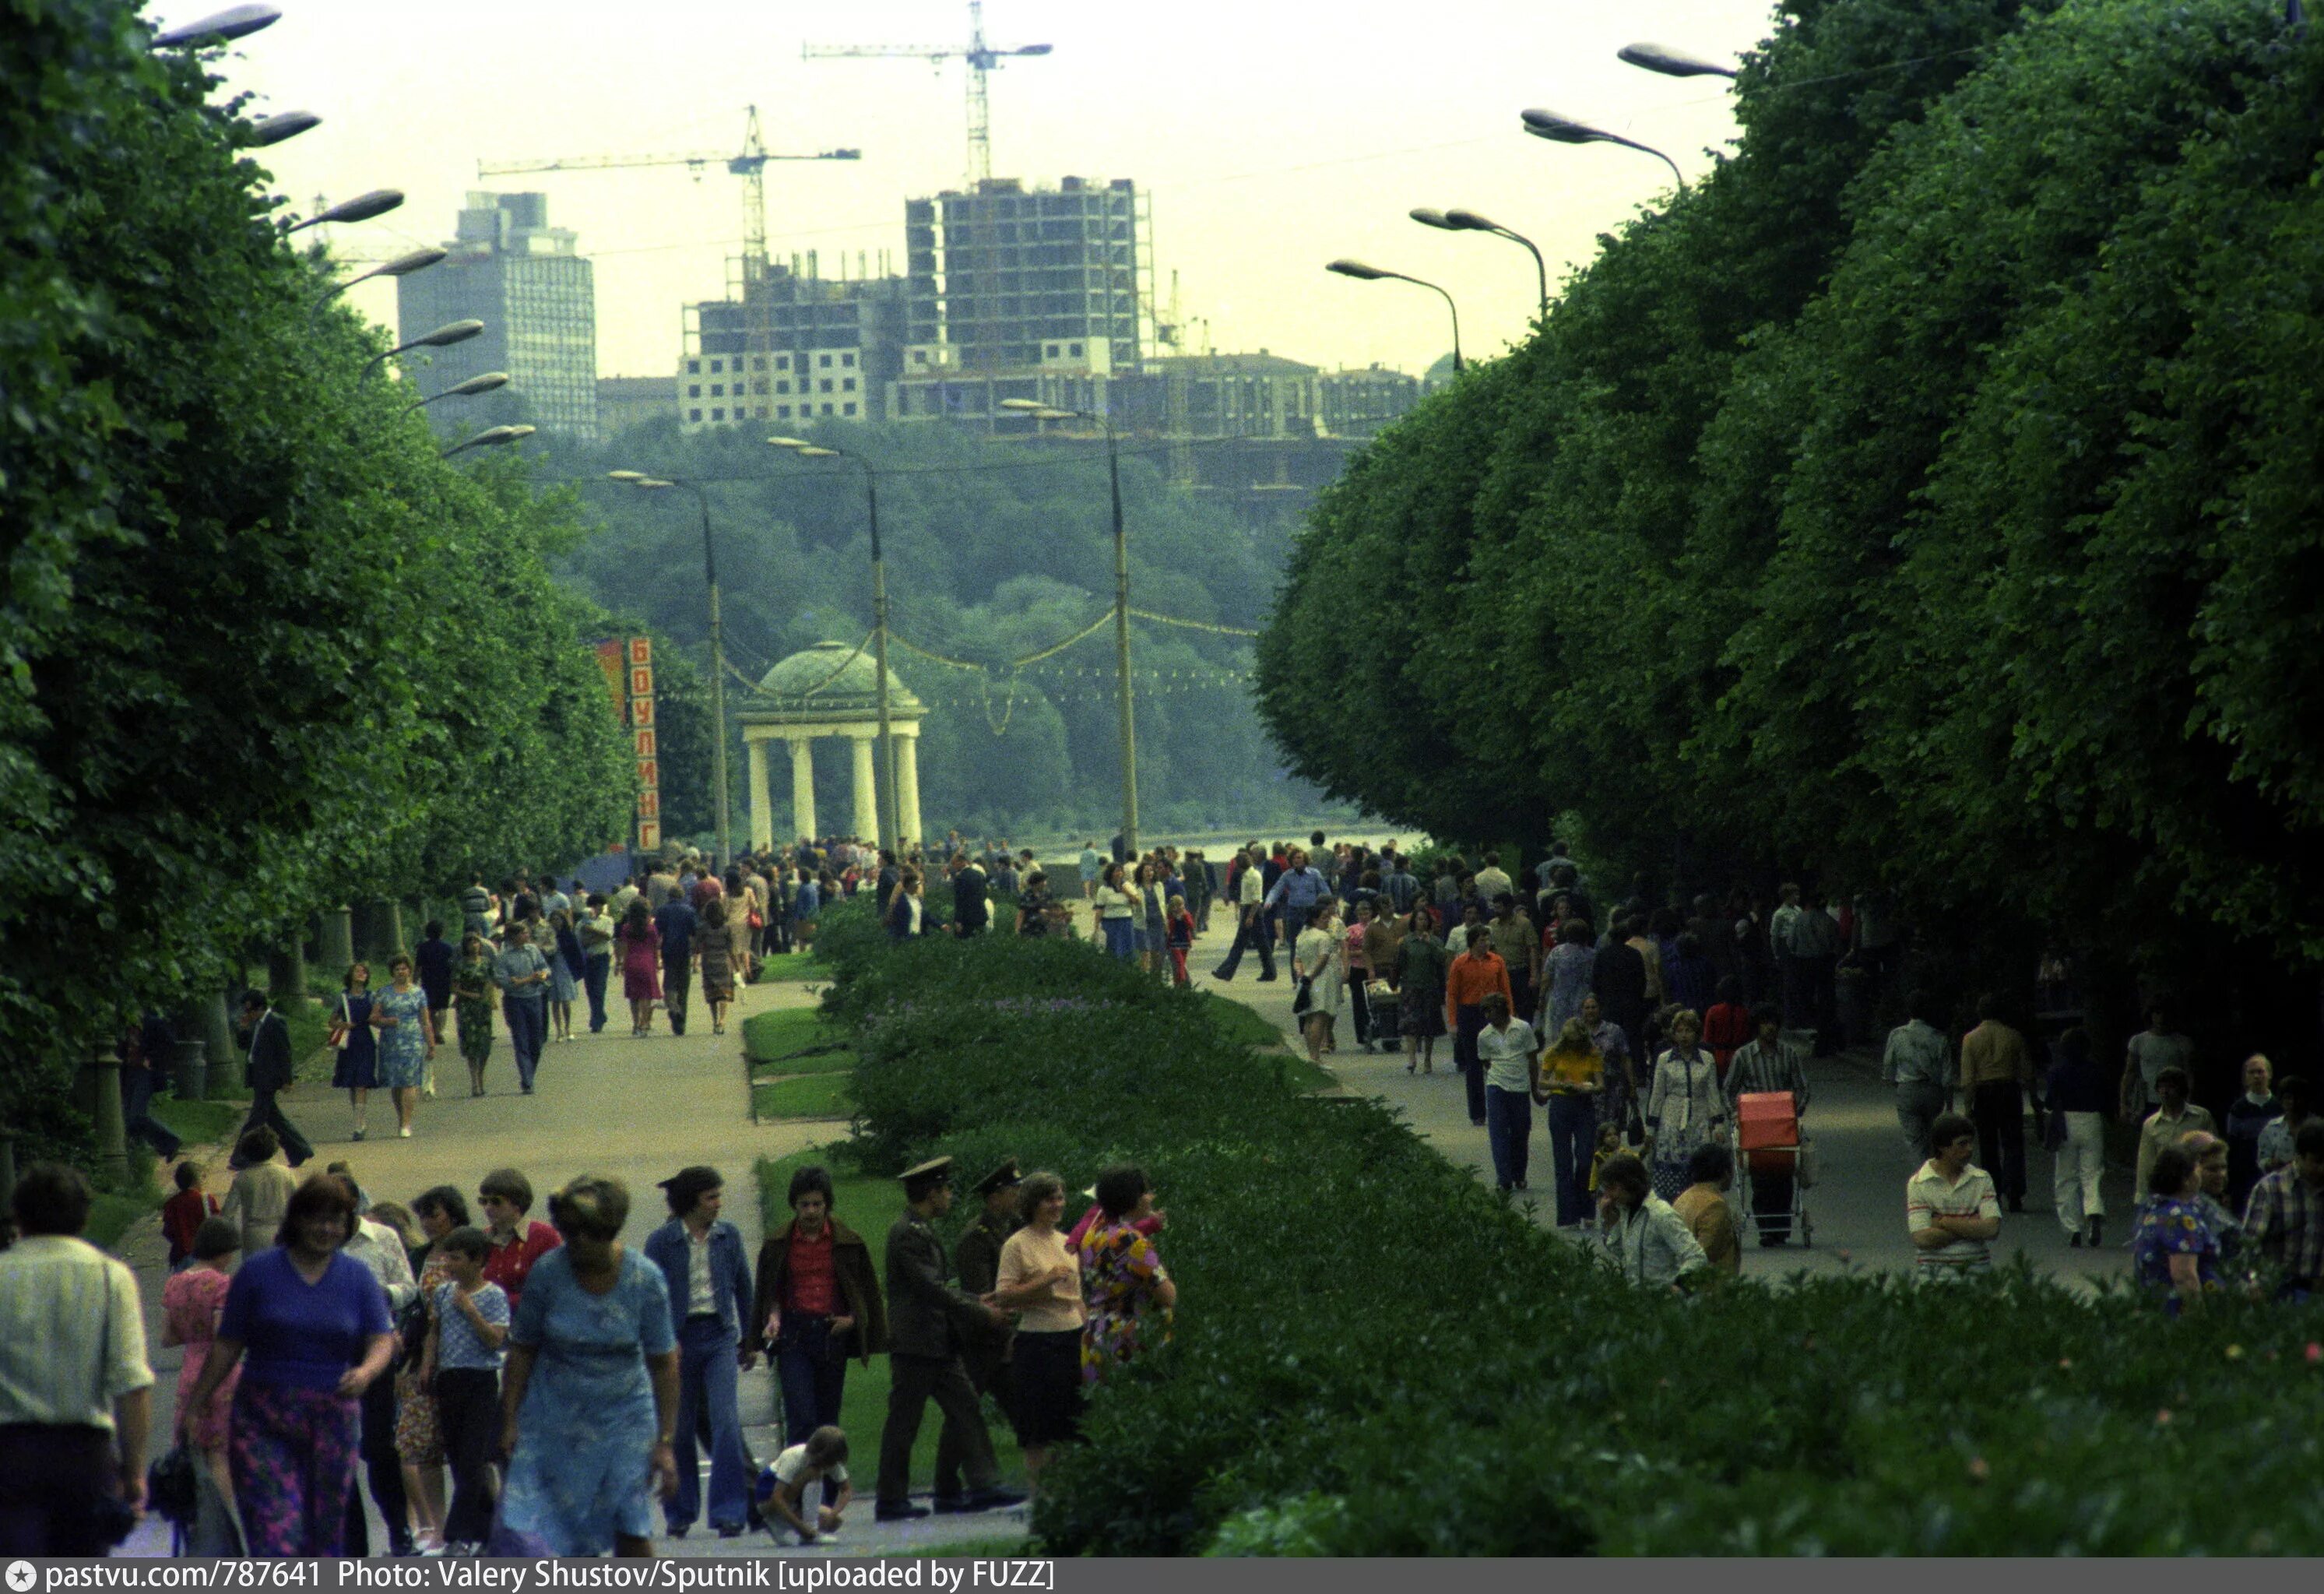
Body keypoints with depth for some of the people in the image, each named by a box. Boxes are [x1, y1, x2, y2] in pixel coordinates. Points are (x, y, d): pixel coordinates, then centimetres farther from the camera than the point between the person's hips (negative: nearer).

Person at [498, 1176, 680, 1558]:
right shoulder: (547, 1272, -12)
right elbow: (522, 1351, -3)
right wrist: (509, 1422, -5)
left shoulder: (645, 1279, -13)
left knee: (633, 1532, -6)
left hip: (624, 1415, 0)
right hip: (554, 1417, 0)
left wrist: (666, 1443, -11)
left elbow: (664, 1363, -8)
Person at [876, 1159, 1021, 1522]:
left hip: (939, 1344, 10)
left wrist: (980, 1302, 12)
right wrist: (981, 1312, -15)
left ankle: (984, 1485, 2)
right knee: (903, 1423, -2)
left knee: (966, 1412, 4)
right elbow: (932, 1289, -21)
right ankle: (891, 1501, 4)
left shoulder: (922, 1232, 16)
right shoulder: (907, 1234, -16)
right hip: (915, 1342, -10)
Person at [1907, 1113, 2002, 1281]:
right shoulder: (1918, 1184, 1)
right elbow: (1923, 1238, -10)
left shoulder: (1982, 1179, 10)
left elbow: (1992, 1229, -3)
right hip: (1934, 1270, -3)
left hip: (1977, 1268, 3)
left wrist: (1944, 1222, -7)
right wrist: (1971, 1228, -5)